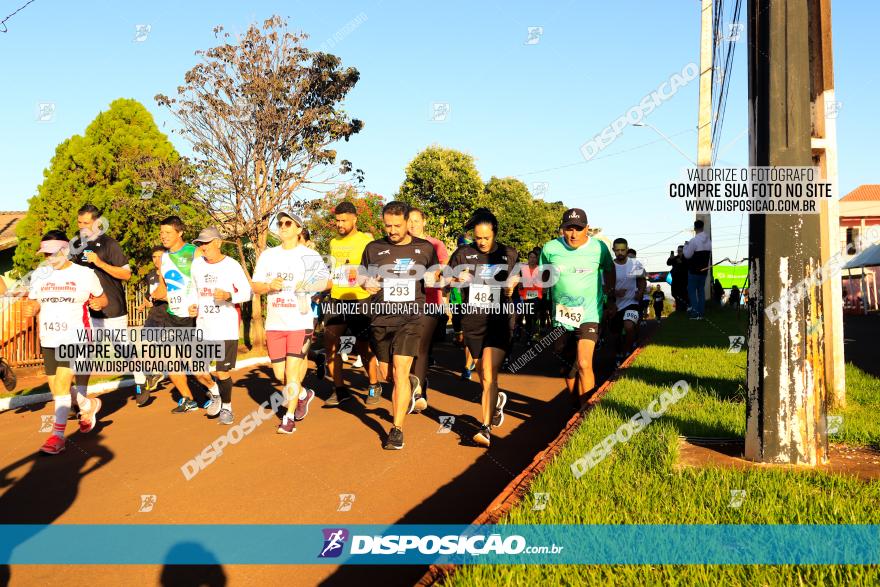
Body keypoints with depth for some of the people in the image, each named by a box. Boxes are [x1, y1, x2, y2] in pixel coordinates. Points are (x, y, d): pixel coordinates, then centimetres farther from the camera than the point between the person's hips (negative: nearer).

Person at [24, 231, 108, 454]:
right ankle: (89, 405, 39)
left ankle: (58, 435, -11)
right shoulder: (40, 276, 8)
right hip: (48, 341, 6)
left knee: (61, 383, -18)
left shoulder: (85, 274, -1)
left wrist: (98, 303, -15)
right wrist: (29, 310, -10)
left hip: (76, 338, -5)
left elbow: (103, 298, 8)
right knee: (56, 390, 11)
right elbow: (33, 303, 14)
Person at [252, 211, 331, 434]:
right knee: (279, 373, 9)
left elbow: (328, 282, -1)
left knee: (293, 370, -6)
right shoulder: (267, 255, 10)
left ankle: (289, 417, 9)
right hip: (274, 323, 4)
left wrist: (309, 286, -20)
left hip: (300, 322, -4)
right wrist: (270, 285, -13)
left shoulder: (309, 255, 0)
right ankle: (304, 394, 36)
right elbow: (255, 287, 9)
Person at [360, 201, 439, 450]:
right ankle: (411, 384, 48)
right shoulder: (373, 249, 5)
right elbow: (364, 278, 16)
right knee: (387, 373, 13)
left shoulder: (425, 248, 4)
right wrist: (368, 285, -8)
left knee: (400, 370, -13)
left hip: (410, 317, -3)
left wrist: (433, 279, -7)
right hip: (380, 318, 3)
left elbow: (434, 276, 17)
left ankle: (397, 429, -5)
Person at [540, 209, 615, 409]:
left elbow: (609, 269, 15)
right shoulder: (550, 248, -5)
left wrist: (611, 297, 17)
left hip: (589, 315, -2)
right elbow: (543, 276, 13)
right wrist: (548, 276, -6)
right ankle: (576, 406, 33)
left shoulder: (599, 248, -6)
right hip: (561, 316, 3)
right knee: (569, 368, 14)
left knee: (584, 364, -19)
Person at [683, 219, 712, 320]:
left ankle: (695, 313, -7)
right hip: (704, 270, 6)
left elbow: (687, 255, -11)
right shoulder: (709, 240, 4)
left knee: (692, 291, 2)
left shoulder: (694, 241, -18)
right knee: (701, 290, 13)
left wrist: (686, 245, 3)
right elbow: (710, 255, 10)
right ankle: (701, 313, 13)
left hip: (694, 271, -6)